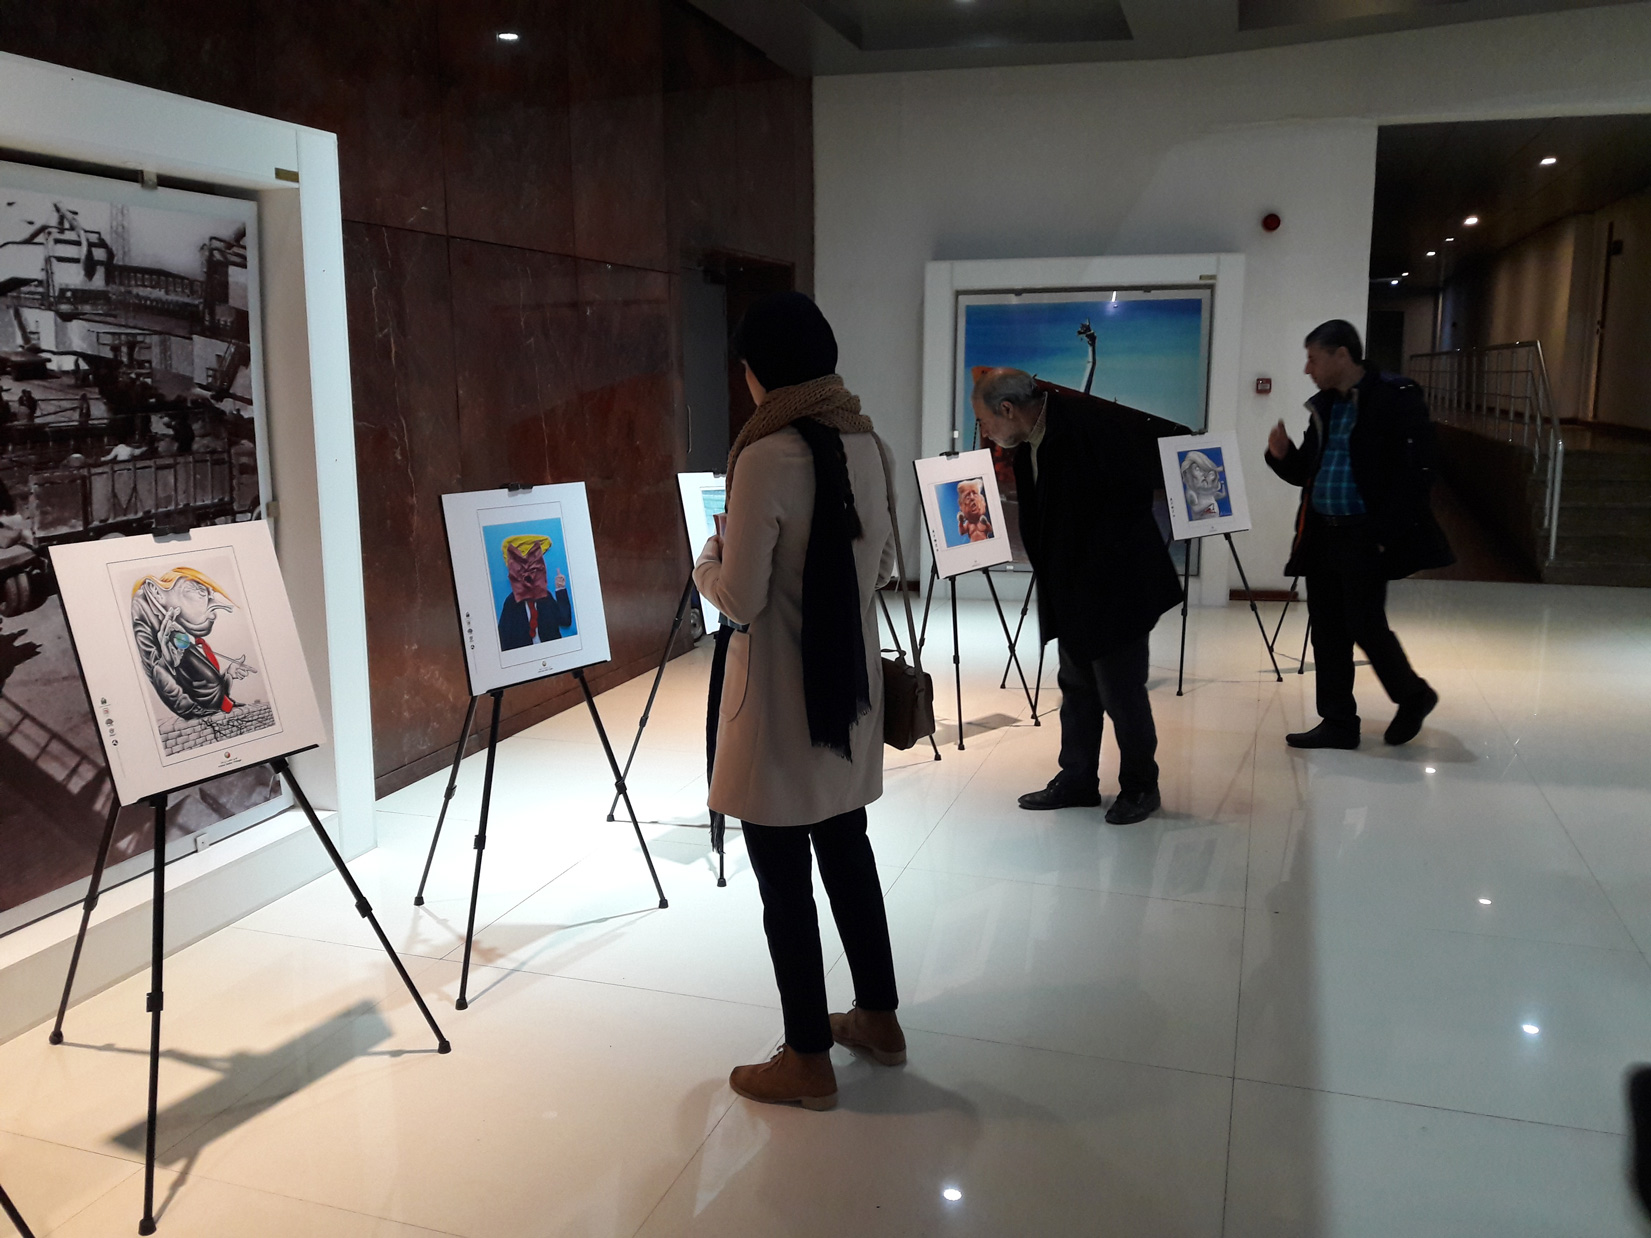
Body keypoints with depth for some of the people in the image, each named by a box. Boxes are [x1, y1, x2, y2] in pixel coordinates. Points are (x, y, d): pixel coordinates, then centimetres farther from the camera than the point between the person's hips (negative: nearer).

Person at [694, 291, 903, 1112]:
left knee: (784, 878, 6)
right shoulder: (866, 442, 3)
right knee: (847, 851, 20)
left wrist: (706, 567, 2)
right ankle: (878, 1018, 35)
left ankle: (808, 1059, 20)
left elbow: (740, 599, -17)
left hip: (780, 700, -7)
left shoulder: (768, 456, -19)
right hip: (850, 685, 8)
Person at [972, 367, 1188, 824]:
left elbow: (1175, 443, -18)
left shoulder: (1090, 422, -22)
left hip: (1117, 585, -9)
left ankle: (1140, 787, 19)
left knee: (1121, 692, 2)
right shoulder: (1027, 445, 4)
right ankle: (1076, 781, 29)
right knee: (1076, 688, 16)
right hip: (1073, 591, 9)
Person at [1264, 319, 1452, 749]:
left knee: (1364, 624, -5)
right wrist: (1283, 455, -1)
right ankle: (1338, 722, 17)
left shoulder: (1396, 398, -9)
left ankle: (1413, 696, 21)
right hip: (1322, 534, 7)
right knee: (1327, 630, 8)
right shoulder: (1323, 406, 14)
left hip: (1365, 536, -7)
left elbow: (1414, 475, -14)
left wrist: (1384, 535, -19)